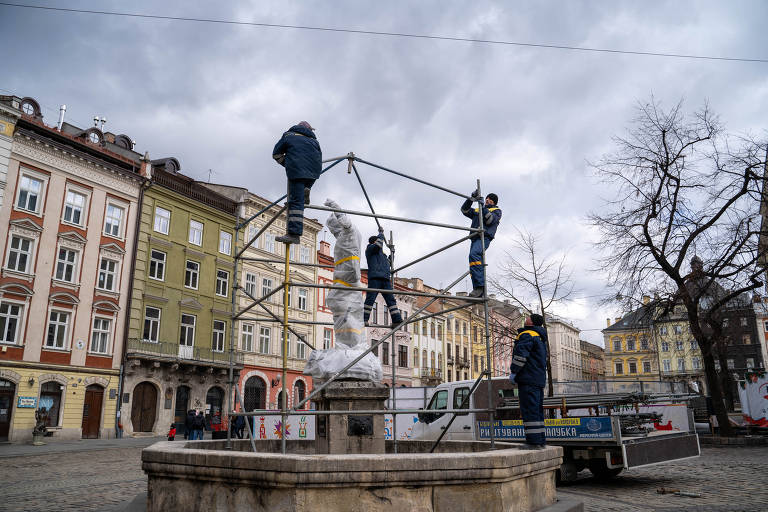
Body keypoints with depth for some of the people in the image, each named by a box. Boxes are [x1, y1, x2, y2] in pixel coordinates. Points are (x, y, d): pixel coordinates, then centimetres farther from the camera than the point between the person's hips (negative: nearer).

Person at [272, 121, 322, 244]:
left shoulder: (289, 136, 18)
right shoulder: (314, 140, 26)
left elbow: (276, 154, 18)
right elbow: (319, 158, 23)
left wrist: (286, 163, 31)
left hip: (297, 170, -4)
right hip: (314, 171, 4)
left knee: (296, 202, -11)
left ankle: (294, 234, -19)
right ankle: (305, 191, 11)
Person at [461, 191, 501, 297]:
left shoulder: (497, 210, 19)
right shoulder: (477, 210, 35)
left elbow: (491, 220, -1)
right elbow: (464, 210, 23)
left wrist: (484, 209, -7)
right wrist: (472, 199, 12)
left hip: (485, 237, -7)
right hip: (475, 238, 7)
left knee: (474, 254, -32)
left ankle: (479, 286, -38)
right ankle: (478, 290, -11)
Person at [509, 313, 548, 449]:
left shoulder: (527, 335, -9)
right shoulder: (540, 337, 22)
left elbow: (521, 354, -19)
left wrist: (514, 371, -11)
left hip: (528, 379, -10)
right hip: (539, 379, 10)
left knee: (529, 411, -9)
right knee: (537, 410, 14)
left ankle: (534, 441, -11)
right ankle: (541, 440, 16)